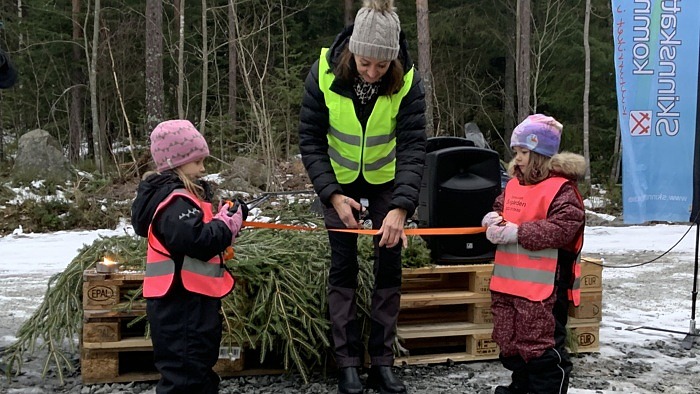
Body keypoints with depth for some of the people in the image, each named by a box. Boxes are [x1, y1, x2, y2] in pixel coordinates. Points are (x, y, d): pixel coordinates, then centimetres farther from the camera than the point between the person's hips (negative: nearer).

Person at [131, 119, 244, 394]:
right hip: (181, 302, -11)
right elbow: (200, 241, -29)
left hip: (190, 298, 11)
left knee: (200, 363, 23)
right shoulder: (175, 201, -19)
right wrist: (229, 222, -15)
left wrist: (226, 217, 3)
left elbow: (201, 232, 19)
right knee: (185, 371, -6)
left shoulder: (178, 195, 15)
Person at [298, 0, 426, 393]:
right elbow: (311, 141, -16)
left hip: (388, 182, 1)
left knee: (389, 268, 0)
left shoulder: (408, 81, -24)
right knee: (343, 268, 0)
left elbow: (413, 147, -26)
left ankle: (382, 362, 11)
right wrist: (332, 195, -24)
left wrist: (400, 208, -38)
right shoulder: (324, 74, -24)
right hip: (339, 182, 0)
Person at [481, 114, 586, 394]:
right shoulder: (514, 184, 13)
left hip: (541, 285, -9)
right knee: (509, 340, 19)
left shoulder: (561, 188, -12)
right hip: (508, 282, 9)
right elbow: (500, 208, 25)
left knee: (540, 343, -3)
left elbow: (564, 227, -22)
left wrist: (519, 233, -22)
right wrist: (493, 219, 0)